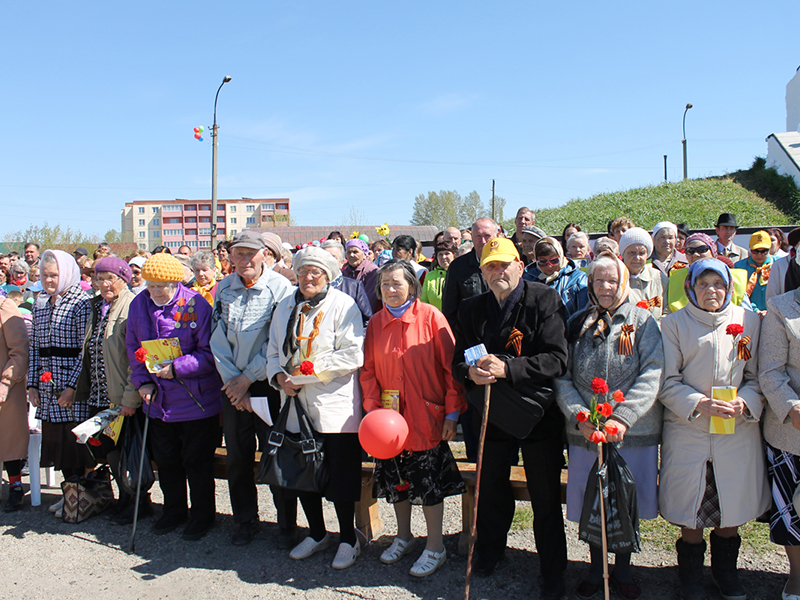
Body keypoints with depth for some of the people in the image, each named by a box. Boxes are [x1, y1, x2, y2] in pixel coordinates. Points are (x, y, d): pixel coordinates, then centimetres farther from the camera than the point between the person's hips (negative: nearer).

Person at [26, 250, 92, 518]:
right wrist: (32, 383, 8)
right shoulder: (40, 304, 12)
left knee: (76, 442, 0)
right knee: (57, 442, 12)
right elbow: (35, 347, 15)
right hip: (48, 385, 7)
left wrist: (73, 385, -18)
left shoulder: (81, 303, -9)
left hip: (74, 384, -6)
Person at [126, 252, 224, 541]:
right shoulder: (138, 305, 1)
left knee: (197, 461, 9)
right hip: (158, 400, 6)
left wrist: (176, 368, -23)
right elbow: (133, 347, 10)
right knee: (165, 460, 19)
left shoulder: (196, 305, -16)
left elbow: (209, 352, -15)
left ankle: (202, 515, 27)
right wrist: (142, 381, -2)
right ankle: (174, 510, 38)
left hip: (196, 400, -5)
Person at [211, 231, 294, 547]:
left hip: (268, 383, -4)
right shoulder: (223, 289, 5)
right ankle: (246, 521, 31)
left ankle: (287, 525, 21)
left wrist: (247, 378, -12)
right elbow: (218, 340, 3)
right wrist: (232, 382, -6)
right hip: (232, 385, 4)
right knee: (237, 458, 12)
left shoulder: (280, 287, -9)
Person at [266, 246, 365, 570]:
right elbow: (274, 351, 15)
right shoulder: (285, 307, 13)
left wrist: (313, 368, -17)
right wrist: (279, 376, -4)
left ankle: (348, 539, 23)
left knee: (341, 476, 3)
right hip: (296, 404, 6)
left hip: (335, 406, -6)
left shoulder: (343, 305, -6)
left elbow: (353, 354, -15)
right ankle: (317, 534, 36)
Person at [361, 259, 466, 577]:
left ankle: (435, 548, 24)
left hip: (426, 419, -4)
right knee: (396, 478, 16)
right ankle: (403, 537, 38)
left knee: (429, 482, 5)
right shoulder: (376, 323, 3)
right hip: (390, 419, 5)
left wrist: (452, 412, -12)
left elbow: (450, 366, -10)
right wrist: (373, 408, -7)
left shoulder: (430, 317, -10)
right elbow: (368, 370, 5)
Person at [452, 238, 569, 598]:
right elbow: (457, 362, 4)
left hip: (539, 415, -4)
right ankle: (489, 551, 45)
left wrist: (507, 368, -30)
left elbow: (556, 360, -19)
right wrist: (470, 373, -19)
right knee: (490, 490, 19)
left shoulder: (545, 300, -10)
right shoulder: (471, 309, 4)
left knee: (546, 499, 8)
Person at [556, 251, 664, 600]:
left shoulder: (642, 322, 1)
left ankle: (622, 571, 31)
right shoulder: (577, 324, 6)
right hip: (585, 432, 1)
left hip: (634, 431, -1)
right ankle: (596, 569, 30)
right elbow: (562, 377, 2)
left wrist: (622, 418, -19)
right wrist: (580, 416, -14)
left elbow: (651, 376, -9)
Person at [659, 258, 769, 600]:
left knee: (733, 507, 13)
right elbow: (667, 381, -3)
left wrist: (746, 403, -13)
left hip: (739, 430, 2)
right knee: (690, 511, 5)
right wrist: (698, 403, -19)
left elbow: (758, 375, 6)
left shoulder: (748, 320, 6)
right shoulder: (674, 324, 0)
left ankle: (725, 571, 38)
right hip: (687, 431, -2)